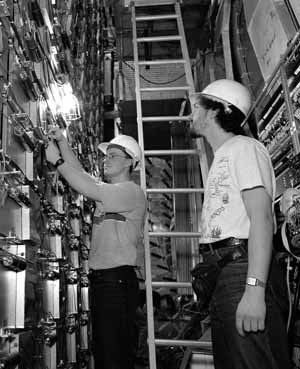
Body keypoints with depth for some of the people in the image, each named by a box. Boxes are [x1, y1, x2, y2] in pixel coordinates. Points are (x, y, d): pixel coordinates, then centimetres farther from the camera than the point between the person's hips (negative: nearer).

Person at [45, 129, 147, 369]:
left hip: (118, 278, -9)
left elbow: (88, 189, -17)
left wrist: (57, 160, -11)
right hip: (99, 277, 9)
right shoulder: (108, 190, 19)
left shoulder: (132, 191, -7)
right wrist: (62, 141, 12)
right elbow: (81, 173, 18)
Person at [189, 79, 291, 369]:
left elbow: (261, 216, -15)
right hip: (221, 273, 9)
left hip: (242, 269, -9)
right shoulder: (220, 159, 26)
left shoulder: (243, 147, -2)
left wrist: (254, 289, -24)